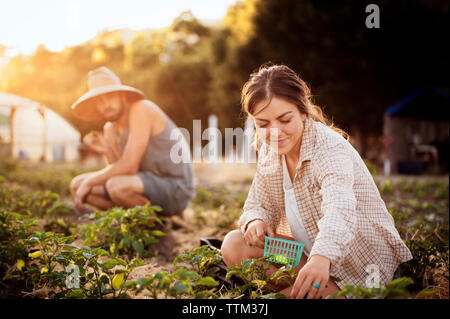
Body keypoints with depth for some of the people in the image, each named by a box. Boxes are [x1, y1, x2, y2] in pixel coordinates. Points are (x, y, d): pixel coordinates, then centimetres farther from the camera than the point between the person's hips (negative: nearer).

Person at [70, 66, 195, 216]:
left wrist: (89, 182, -13)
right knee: (77, 185, 4)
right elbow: (123, 173, 3)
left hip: (174, 190, -8)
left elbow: (129, 168, -25)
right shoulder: (109, 129, 6)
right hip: (149, 185, 8)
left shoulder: (141, 109, -19)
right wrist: (106, 152, -14)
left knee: (117, 186, -36)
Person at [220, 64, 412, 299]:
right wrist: (255, 222, -19)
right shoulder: (269, 152, -1)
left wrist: (322, 257, -63)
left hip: (359, 267, -7)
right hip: (309, 253, 7)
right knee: (234, 244, -9)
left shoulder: (330, 149, -24)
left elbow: (339, 207, -43)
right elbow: (258, 206, 7)